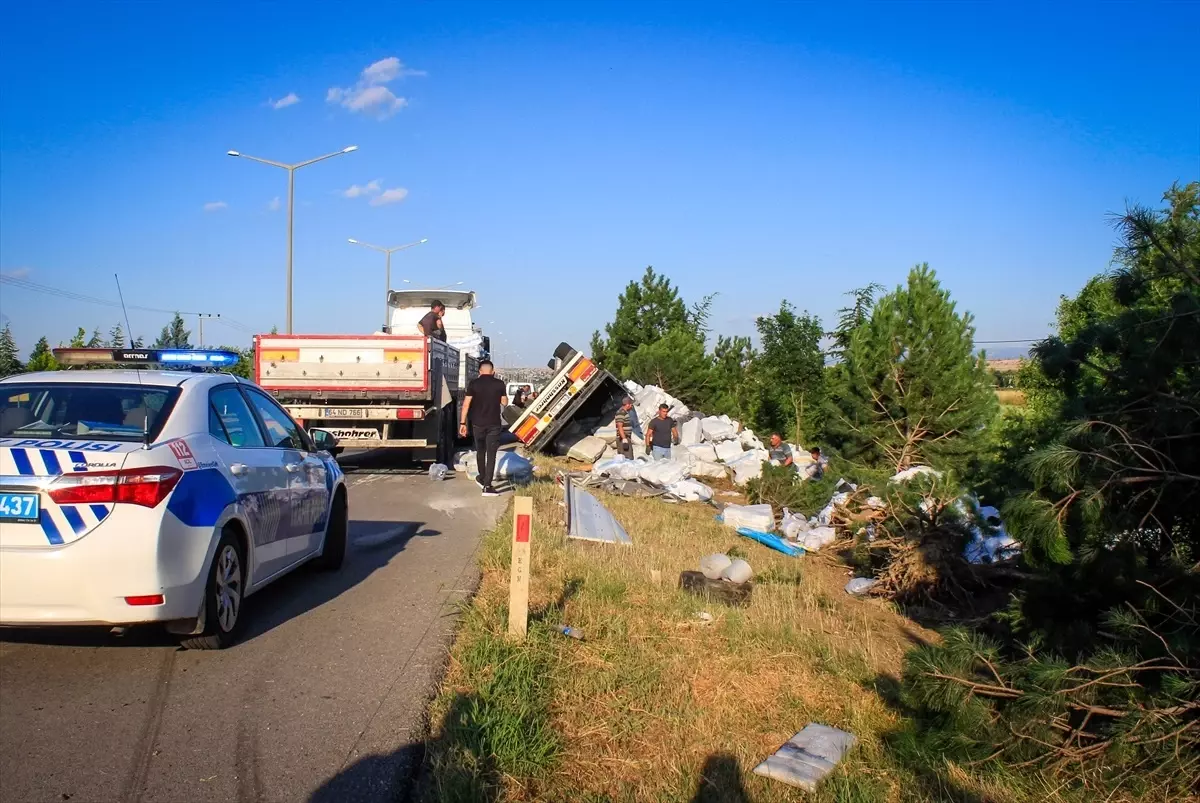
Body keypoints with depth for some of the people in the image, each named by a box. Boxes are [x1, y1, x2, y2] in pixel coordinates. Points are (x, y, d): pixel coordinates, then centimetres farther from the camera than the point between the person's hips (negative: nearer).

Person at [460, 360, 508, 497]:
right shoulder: (499, 384, -2)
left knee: (480, 451, 21)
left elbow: (466, 404, -6)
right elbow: (504, 403, 8)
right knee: (491, 454, -1)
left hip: (478, 423, 1)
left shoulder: (473, 383, -3)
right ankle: (487, 486, -8)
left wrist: (463, 422, -1)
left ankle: (482, 478, 37)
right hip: (494, 424, -1)